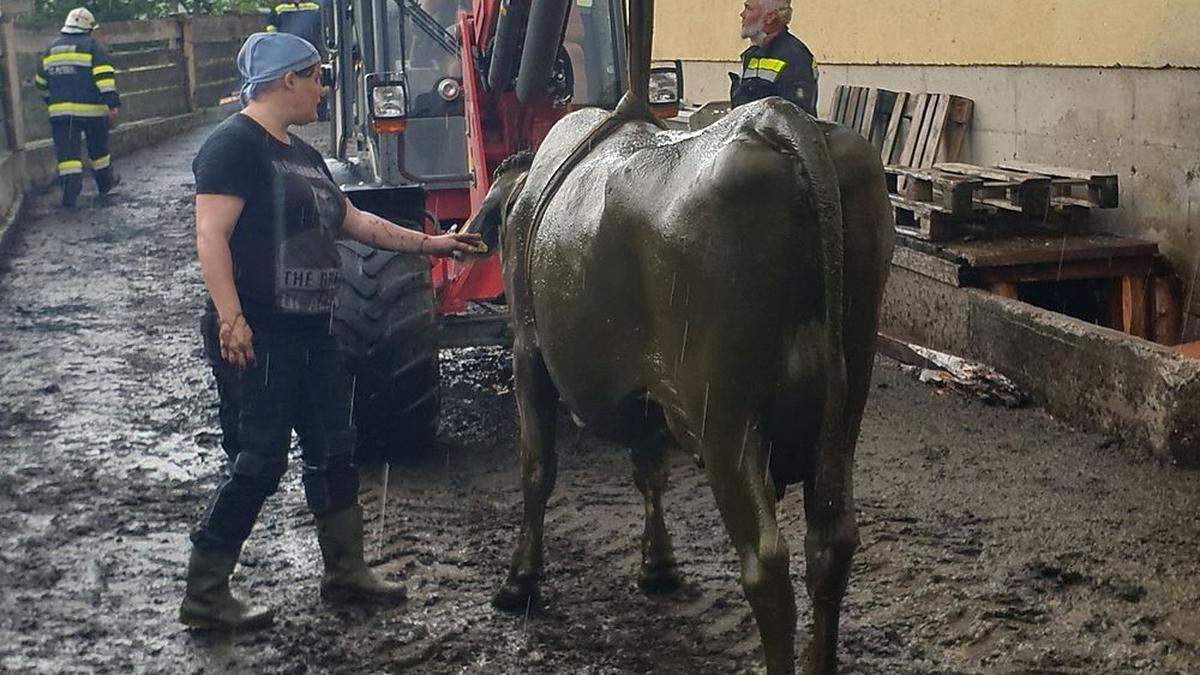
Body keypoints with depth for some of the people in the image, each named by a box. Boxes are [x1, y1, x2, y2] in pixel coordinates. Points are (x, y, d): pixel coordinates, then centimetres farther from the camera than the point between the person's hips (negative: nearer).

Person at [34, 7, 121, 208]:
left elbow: (41, 81, 22)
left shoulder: (51, 48, 13)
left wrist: (51, 101, 37)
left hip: (60, 110, 3)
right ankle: (105, 182, 33)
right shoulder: (91, 45, -3)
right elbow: (104, 75, -15)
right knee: (98, 148, 17)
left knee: (67, 152, 0)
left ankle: (70, 191, -13)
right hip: (91, 109, -3)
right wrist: (112, 103, -16)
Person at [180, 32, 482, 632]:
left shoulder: (301, 155, 16)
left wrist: (428, 243, 22)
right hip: (257, 338, -9)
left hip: (310, 332, 9)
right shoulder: (234, 145, -12)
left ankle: (345, 572, 28)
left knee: (333, 451, 14)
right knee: (258, 464, -5)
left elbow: (354, 221, 23)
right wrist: (231, 320, -27)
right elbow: (211, 236, -19)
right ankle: (204, 597, 8)